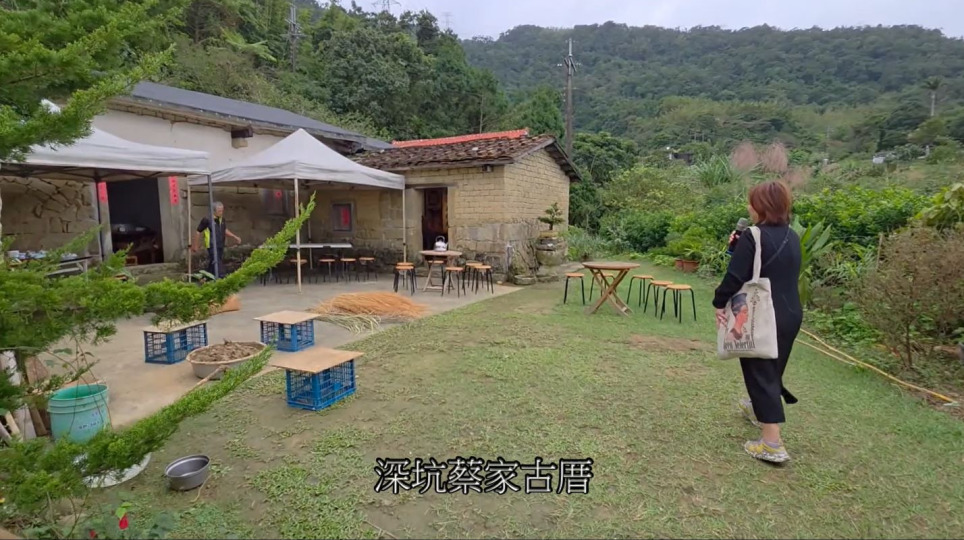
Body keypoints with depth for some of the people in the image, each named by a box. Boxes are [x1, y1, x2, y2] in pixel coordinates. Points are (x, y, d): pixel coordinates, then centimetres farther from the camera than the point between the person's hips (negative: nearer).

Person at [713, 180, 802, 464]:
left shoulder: (753, 238, -17)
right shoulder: (792, 237, 8)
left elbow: (735, 277, -20)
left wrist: (720, 303, -3)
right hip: (791, 314, 8)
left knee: (760, 373, -2)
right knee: (773, 368, 24)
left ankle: (772, 444, -1)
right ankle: (760, 409, 48)